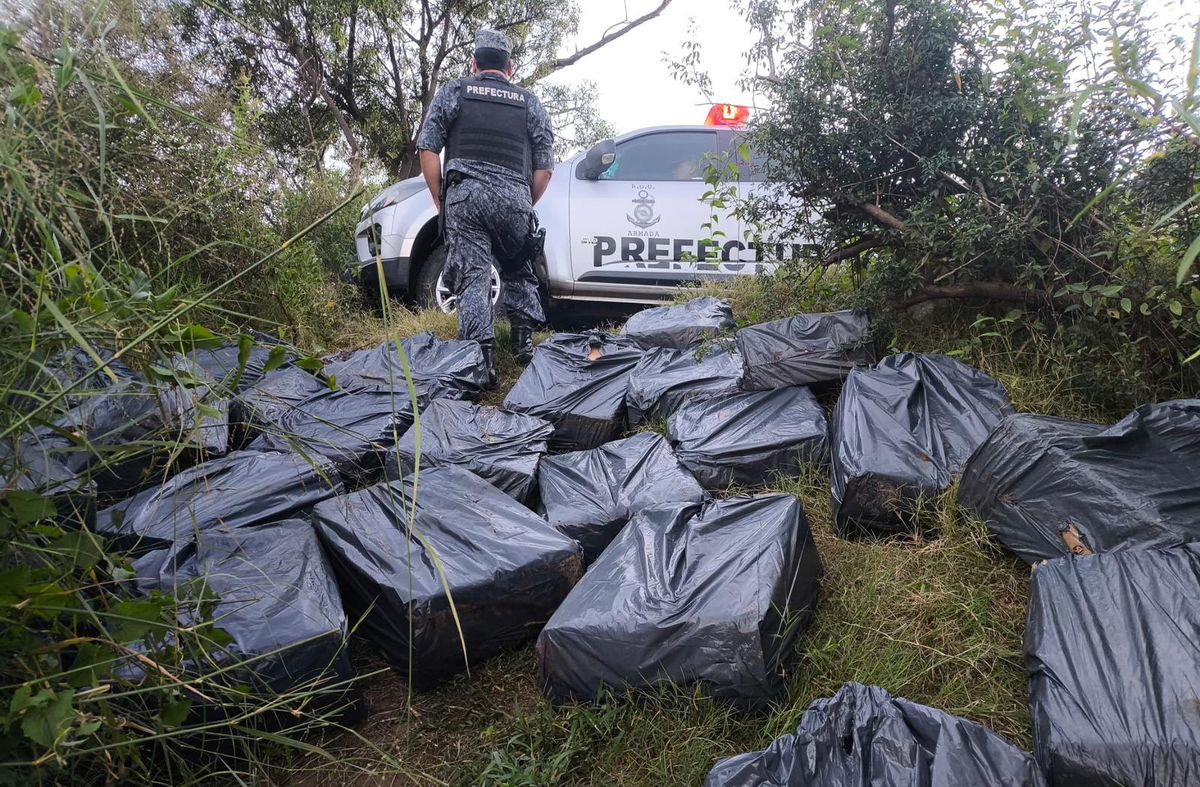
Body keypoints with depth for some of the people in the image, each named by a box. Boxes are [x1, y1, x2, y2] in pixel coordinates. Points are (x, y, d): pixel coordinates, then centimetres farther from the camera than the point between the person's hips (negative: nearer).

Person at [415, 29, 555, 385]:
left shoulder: (453, 92, 14)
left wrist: (440, 201, 12)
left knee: (472, 278, -4)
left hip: (465, 195, -2)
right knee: (518, 272, 21)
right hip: (516, 197, 2)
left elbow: (427, 149, 6)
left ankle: (483, 359, -14)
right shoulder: (530, 103, 19)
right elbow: (544, 168, 13)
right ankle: (523, 340, 13)